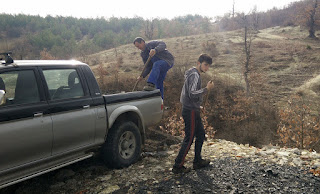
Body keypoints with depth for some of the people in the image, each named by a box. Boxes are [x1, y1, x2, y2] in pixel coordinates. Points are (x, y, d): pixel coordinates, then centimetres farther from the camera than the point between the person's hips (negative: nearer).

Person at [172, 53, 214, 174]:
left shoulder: (193, 74, 16)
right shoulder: (194, 75, -17)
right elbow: (192, 94, -27)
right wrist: (207, 89, -20)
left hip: (193, 110, 11)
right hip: (191, 111, -11)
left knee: (200, 134, 17)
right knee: (189, 138, -4)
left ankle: (198, 161, 29)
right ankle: (178, 166, 4)